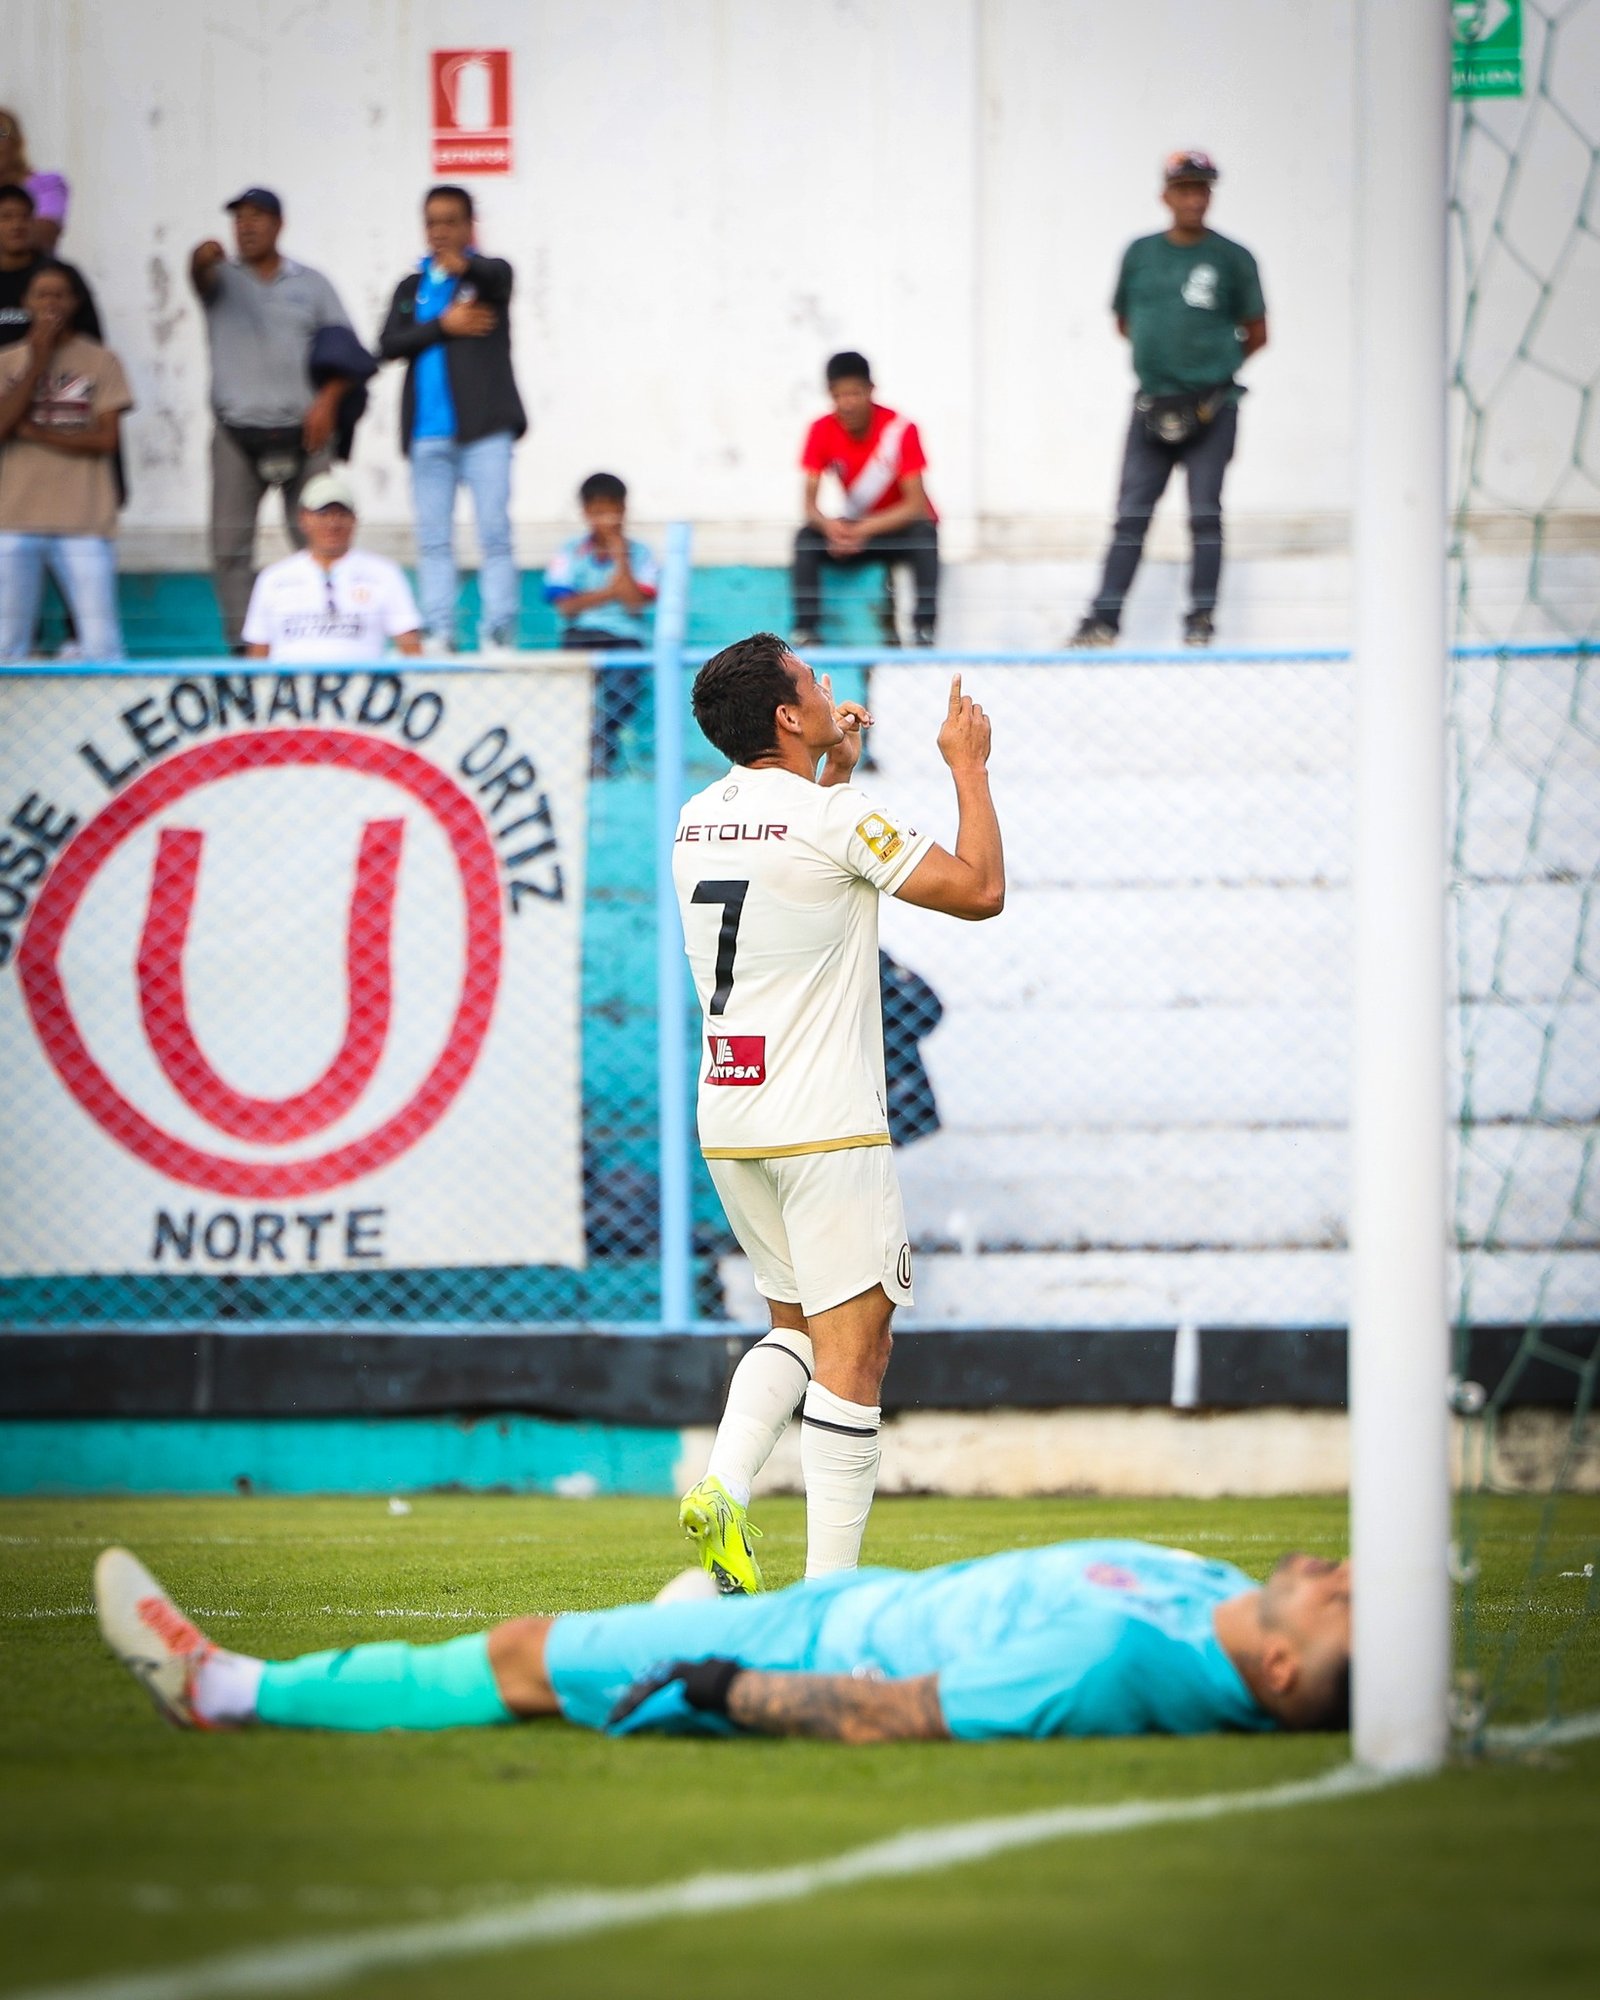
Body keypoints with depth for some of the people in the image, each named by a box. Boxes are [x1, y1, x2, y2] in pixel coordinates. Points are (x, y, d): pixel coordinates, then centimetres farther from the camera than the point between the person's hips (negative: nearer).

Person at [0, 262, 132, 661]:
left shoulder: (100, 362, 4)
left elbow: (106, 440, -4)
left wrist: (32, 431, -7)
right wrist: (38, 363, -6)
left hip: (83, 523, -2)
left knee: (100, 643, -7)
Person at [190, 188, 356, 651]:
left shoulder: (310, 284, 12)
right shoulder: (224, 278, 9)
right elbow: (202, 280, -16)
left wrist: (328, 400, -7)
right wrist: (202, 260, -40)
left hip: (301, 431, 0)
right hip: (237, 433, 0)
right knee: (230, 541, -5)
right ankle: (242, 641, -2)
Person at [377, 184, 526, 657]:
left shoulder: (489, 275, 6)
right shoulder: (412, 289, 18)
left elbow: (496, 277, -20)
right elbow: (389, 345, 3)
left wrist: (463, 265, -41)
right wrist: (443, 326, -9)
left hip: (484, 427, -4)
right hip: (429, 433, 4)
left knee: (494, 533, -7)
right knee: (433, 539, 3)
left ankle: (498, 634, -6)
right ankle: (439, 633, 5)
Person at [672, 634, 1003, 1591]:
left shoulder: (699, 819, 9)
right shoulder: (838, 819, -14)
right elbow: (980, 888, -10)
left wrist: (833, 774, 29)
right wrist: (969, 765, 1)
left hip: (728, 1119, 8)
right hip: (825, 1124, -8)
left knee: (797, 1326, 21)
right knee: (854, 1348, -5)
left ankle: (724, 1486, -1)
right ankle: (828, 1595, -10)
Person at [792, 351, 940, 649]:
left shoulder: (900, 429, -20)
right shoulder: (822, 431, -12)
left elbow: (916, 503, -23)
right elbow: (810, 503, -12)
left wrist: (866, 530, -37)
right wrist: (829, 526, -37)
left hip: (900, 525, -3)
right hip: (855, 529, 3)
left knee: (925, 534, -36)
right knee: (807, 538, -25)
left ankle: (924, 631, -37)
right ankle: (804, 632, -27)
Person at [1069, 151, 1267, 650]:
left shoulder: (1232, 258, 2)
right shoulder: (1140, 254, 10)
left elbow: (1256, 335, 7)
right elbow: (1124, 322, 19)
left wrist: (1215, 366, 5)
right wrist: (1160, 358, 9)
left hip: (1211, 406, -2)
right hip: (1152, 404, 2)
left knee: (1205, 513, -3)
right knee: (1131, 513, 0)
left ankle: (1202, 618, 2)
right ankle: (1104, 618, -1)